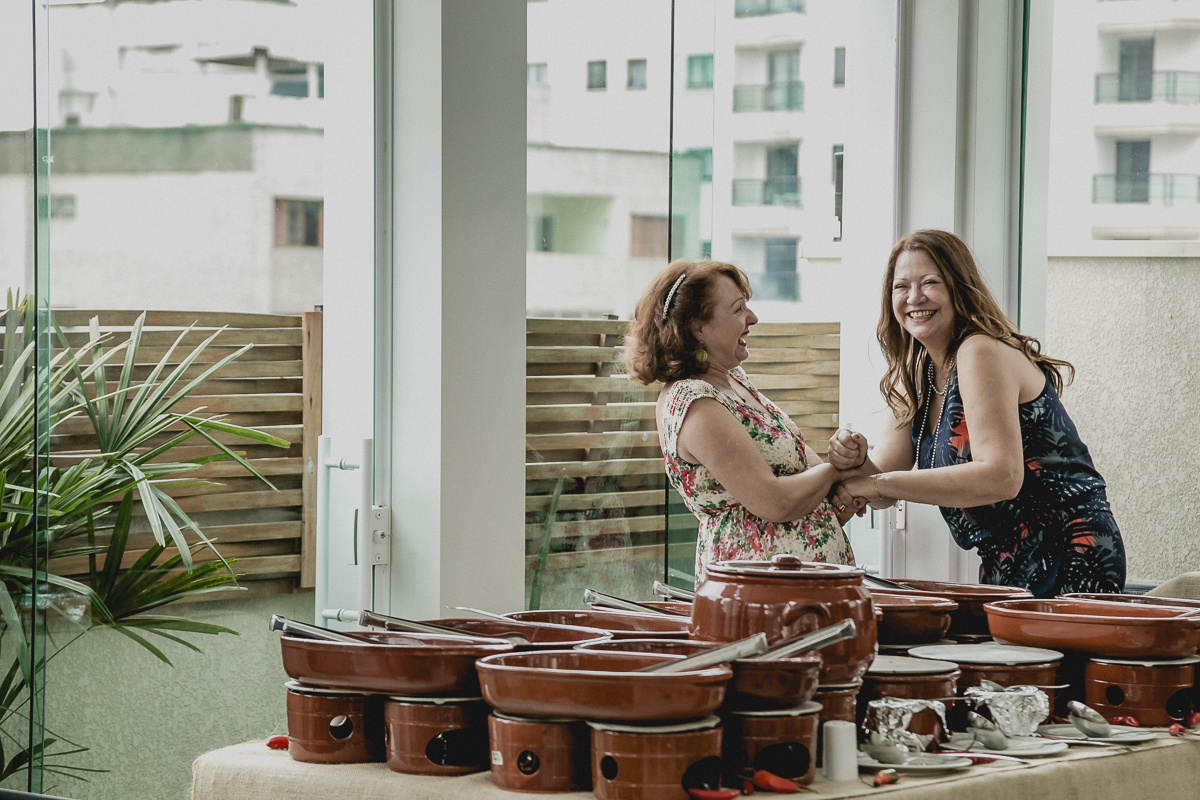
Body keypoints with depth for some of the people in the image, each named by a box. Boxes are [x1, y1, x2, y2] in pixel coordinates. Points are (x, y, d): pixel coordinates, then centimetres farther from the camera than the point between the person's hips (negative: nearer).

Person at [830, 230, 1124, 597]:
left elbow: (1002, 477, -27)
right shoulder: (918, 374, 10)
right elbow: (882, 491, 8)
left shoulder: (982, 353, -16)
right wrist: (856, 462, -15)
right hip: (1008, 568, 9)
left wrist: (879, 483, -25)